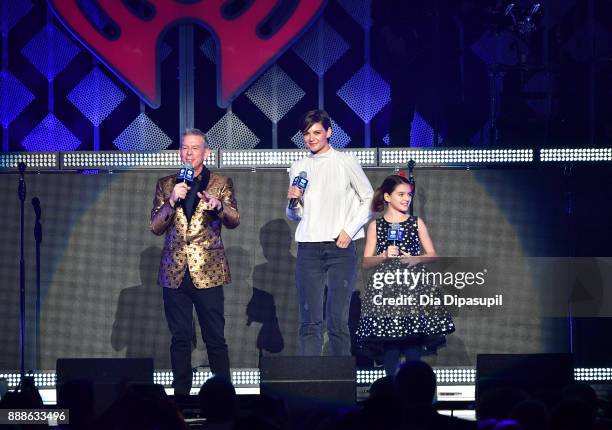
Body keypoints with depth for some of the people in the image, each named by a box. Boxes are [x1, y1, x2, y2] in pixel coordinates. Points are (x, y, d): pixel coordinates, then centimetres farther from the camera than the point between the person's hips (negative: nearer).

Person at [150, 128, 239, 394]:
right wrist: (172, 201, -11)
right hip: (175, 272, 2)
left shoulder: (221, 183, 6)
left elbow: (234, 221, -4)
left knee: (215, 338, -4)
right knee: (180, 338, 3)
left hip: (208, 272, -2)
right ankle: (181, 393, 7)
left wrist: (218, 206, -26)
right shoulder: (166, 185, 12)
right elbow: (155, 227, 5)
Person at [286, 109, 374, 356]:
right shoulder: (298, 168, 13)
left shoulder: (346, 162, 3)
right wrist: (293, 202, -3)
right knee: (310, 320, -3)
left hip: (340, 247, -3)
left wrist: (349, 230, -4)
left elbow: (368, 199, 6)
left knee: (338, 319, -6)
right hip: (308, 249, 3)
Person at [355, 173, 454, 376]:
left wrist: (415, 259, -6)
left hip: (413, 286, 1)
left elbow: (431, 254, 12)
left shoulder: (417, 223, 11)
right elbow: (366, 262, 8)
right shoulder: (375, 226, 8)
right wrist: (384, 256, -10)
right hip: (385, 288, -1)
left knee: (413, 344, -7)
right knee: (390, 344, -5)